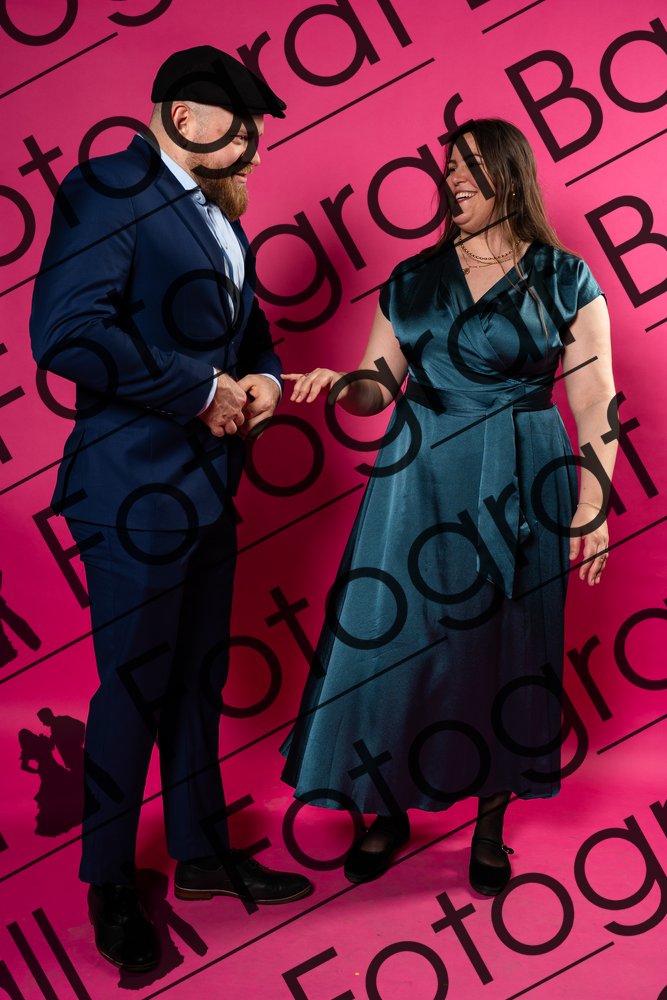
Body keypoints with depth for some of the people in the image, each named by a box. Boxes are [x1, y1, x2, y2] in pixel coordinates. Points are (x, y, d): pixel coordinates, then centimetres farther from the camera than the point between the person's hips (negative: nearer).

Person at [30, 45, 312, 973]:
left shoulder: (217, 210, 15)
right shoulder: (108, 190, -13)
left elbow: (245, 320, 26)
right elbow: (64, 333, -25)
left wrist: (262, 376, 2)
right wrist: (203, 389, -20)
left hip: (208, 487, 9)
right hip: (138, 489, -8)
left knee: (199, 679, 17)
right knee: (134, 688, 3)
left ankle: (202, 853, 34)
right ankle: (110, 886, 22)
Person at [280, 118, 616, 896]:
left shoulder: (564, 281, 0)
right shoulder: (414, 279, 8)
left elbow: (595, 403, -3)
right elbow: (380, 387, 8)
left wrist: (592, 503, -10)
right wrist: (342, 382, -14)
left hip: (518, 487, -2)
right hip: (419, 481, 3)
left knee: (502, 645, 5)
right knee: (394, 638, 2)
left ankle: (490, 823, 21)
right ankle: (388, 809, 20)